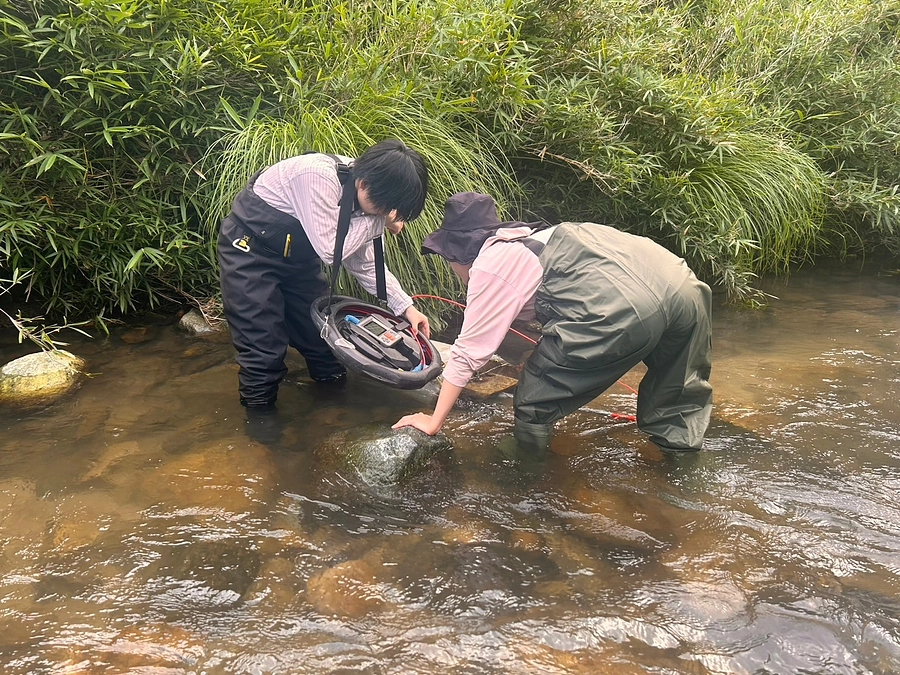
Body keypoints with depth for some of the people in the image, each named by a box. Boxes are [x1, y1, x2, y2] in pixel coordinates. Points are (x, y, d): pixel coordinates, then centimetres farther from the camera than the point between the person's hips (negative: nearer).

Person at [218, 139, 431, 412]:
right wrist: (376, 220, -24)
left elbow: (363, 262, 4)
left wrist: (405, 306, -2)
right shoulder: (319, 175, -33)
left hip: (296, 254, 8)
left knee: (324, 336, 8)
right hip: (249, 251, -7)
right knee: (265, 349, -10)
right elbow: (329, 250, -30)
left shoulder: (365, 194, -7)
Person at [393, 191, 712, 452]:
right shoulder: (526, 237, 32)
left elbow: (468, 352, 10)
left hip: (621, 312, -9)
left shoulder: (489, 268, 8)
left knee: (533, 406, 10)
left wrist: (434, 422, 20)